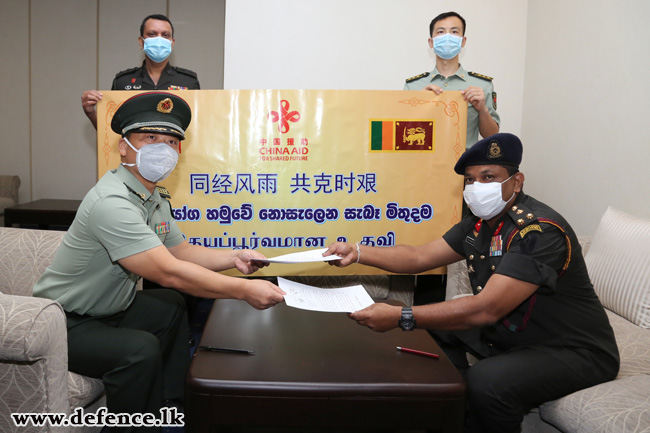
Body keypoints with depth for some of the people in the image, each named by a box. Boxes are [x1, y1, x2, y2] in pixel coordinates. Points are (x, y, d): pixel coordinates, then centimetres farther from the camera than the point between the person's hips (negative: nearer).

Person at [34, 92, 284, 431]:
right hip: (65, 323, -10)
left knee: (172, 305, 14)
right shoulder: (112, 202, -30)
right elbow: (169, 273, -34)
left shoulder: (156, 199, 2)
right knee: (140, 349, -29)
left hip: (107, 310, 10)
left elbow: (181, 251, 12)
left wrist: (234, 258, -5)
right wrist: (244, 291, -31)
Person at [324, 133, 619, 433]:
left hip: (572, 351, -9)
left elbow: (486, 309, -34)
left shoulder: (540, 231, -27)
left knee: (487, 380, -33)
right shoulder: (479, 223, 2)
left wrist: (401, 317, -37)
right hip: (511, 333, 9)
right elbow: (420, 257, 5)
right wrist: (357, 252, -7)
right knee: (432, 327, 8)